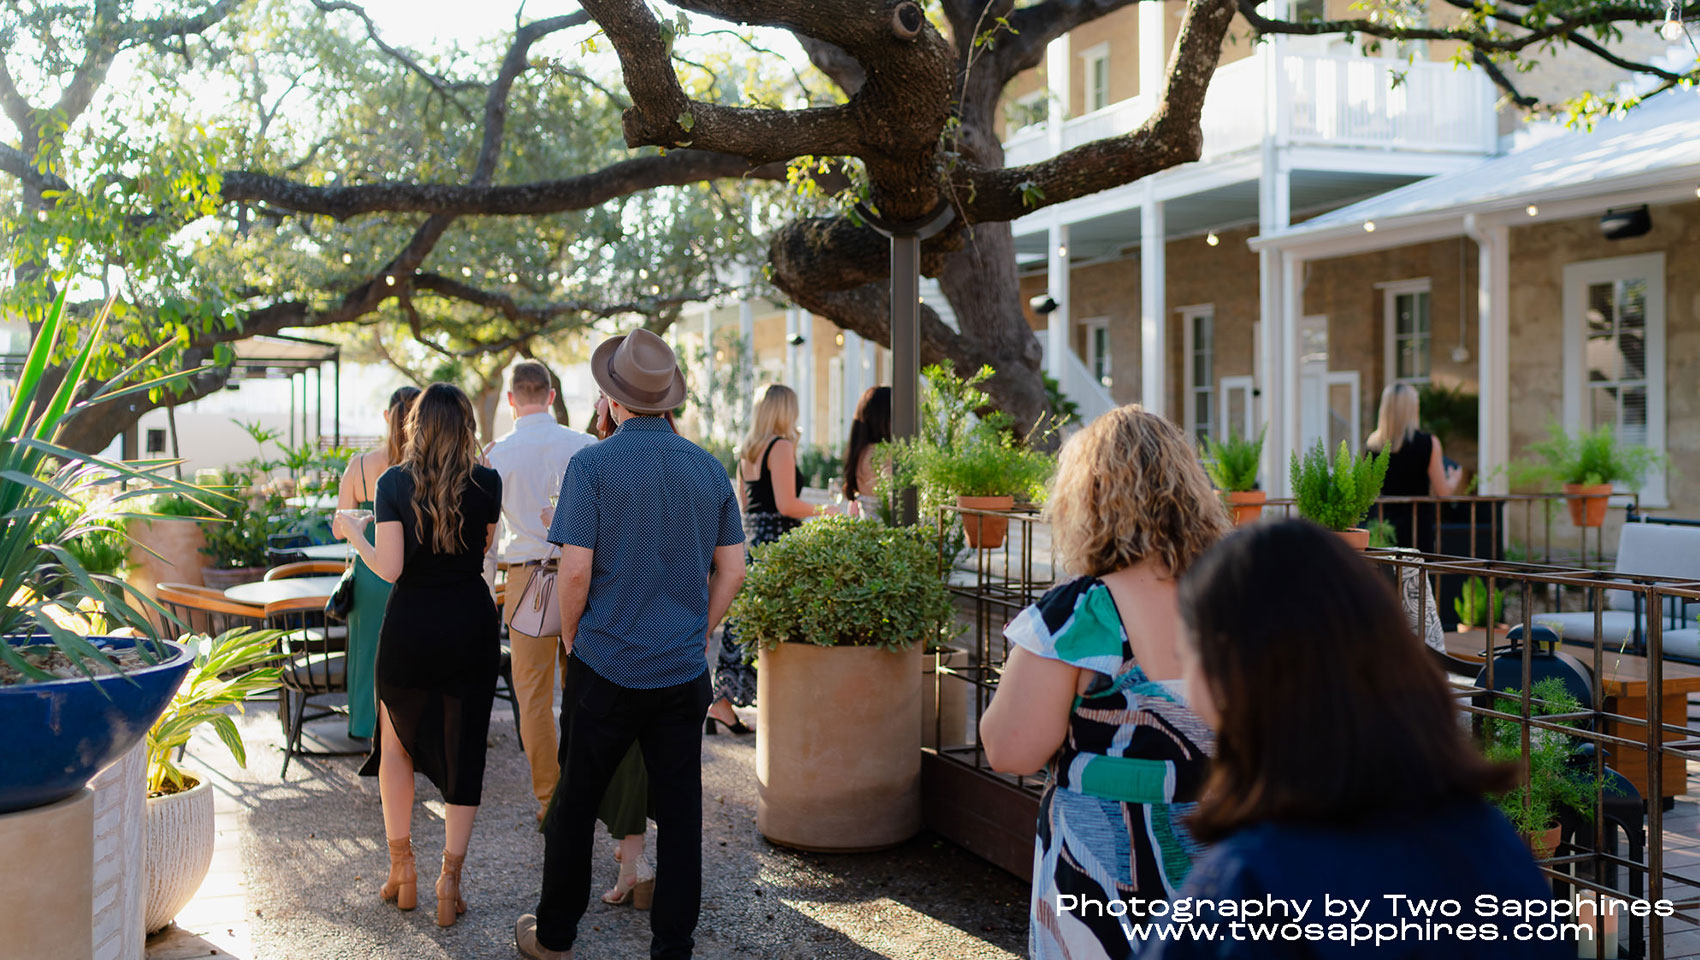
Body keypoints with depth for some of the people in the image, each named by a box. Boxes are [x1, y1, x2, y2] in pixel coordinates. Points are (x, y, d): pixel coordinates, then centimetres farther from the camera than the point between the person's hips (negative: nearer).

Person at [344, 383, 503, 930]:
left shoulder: (394, 483, -8)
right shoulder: (488, 483, -5)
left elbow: (389, 567, -12)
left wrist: (354, 535, 4)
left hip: (410, 623, 0)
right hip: (472, 624, 0)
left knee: (396, 742, 20)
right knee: (463, 751, 8)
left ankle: (401, 869, 21)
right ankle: (449, 885, 10)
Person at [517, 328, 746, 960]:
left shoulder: (592, 464, -10)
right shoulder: (709, 467, 3)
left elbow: (575, 570, -14)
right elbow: (731, 570, 5)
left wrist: (571, 640, 2)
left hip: (606, 667, -3)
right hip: (684, 671, 3)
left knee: (576, 805, 12)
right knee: (679, 812, 9)